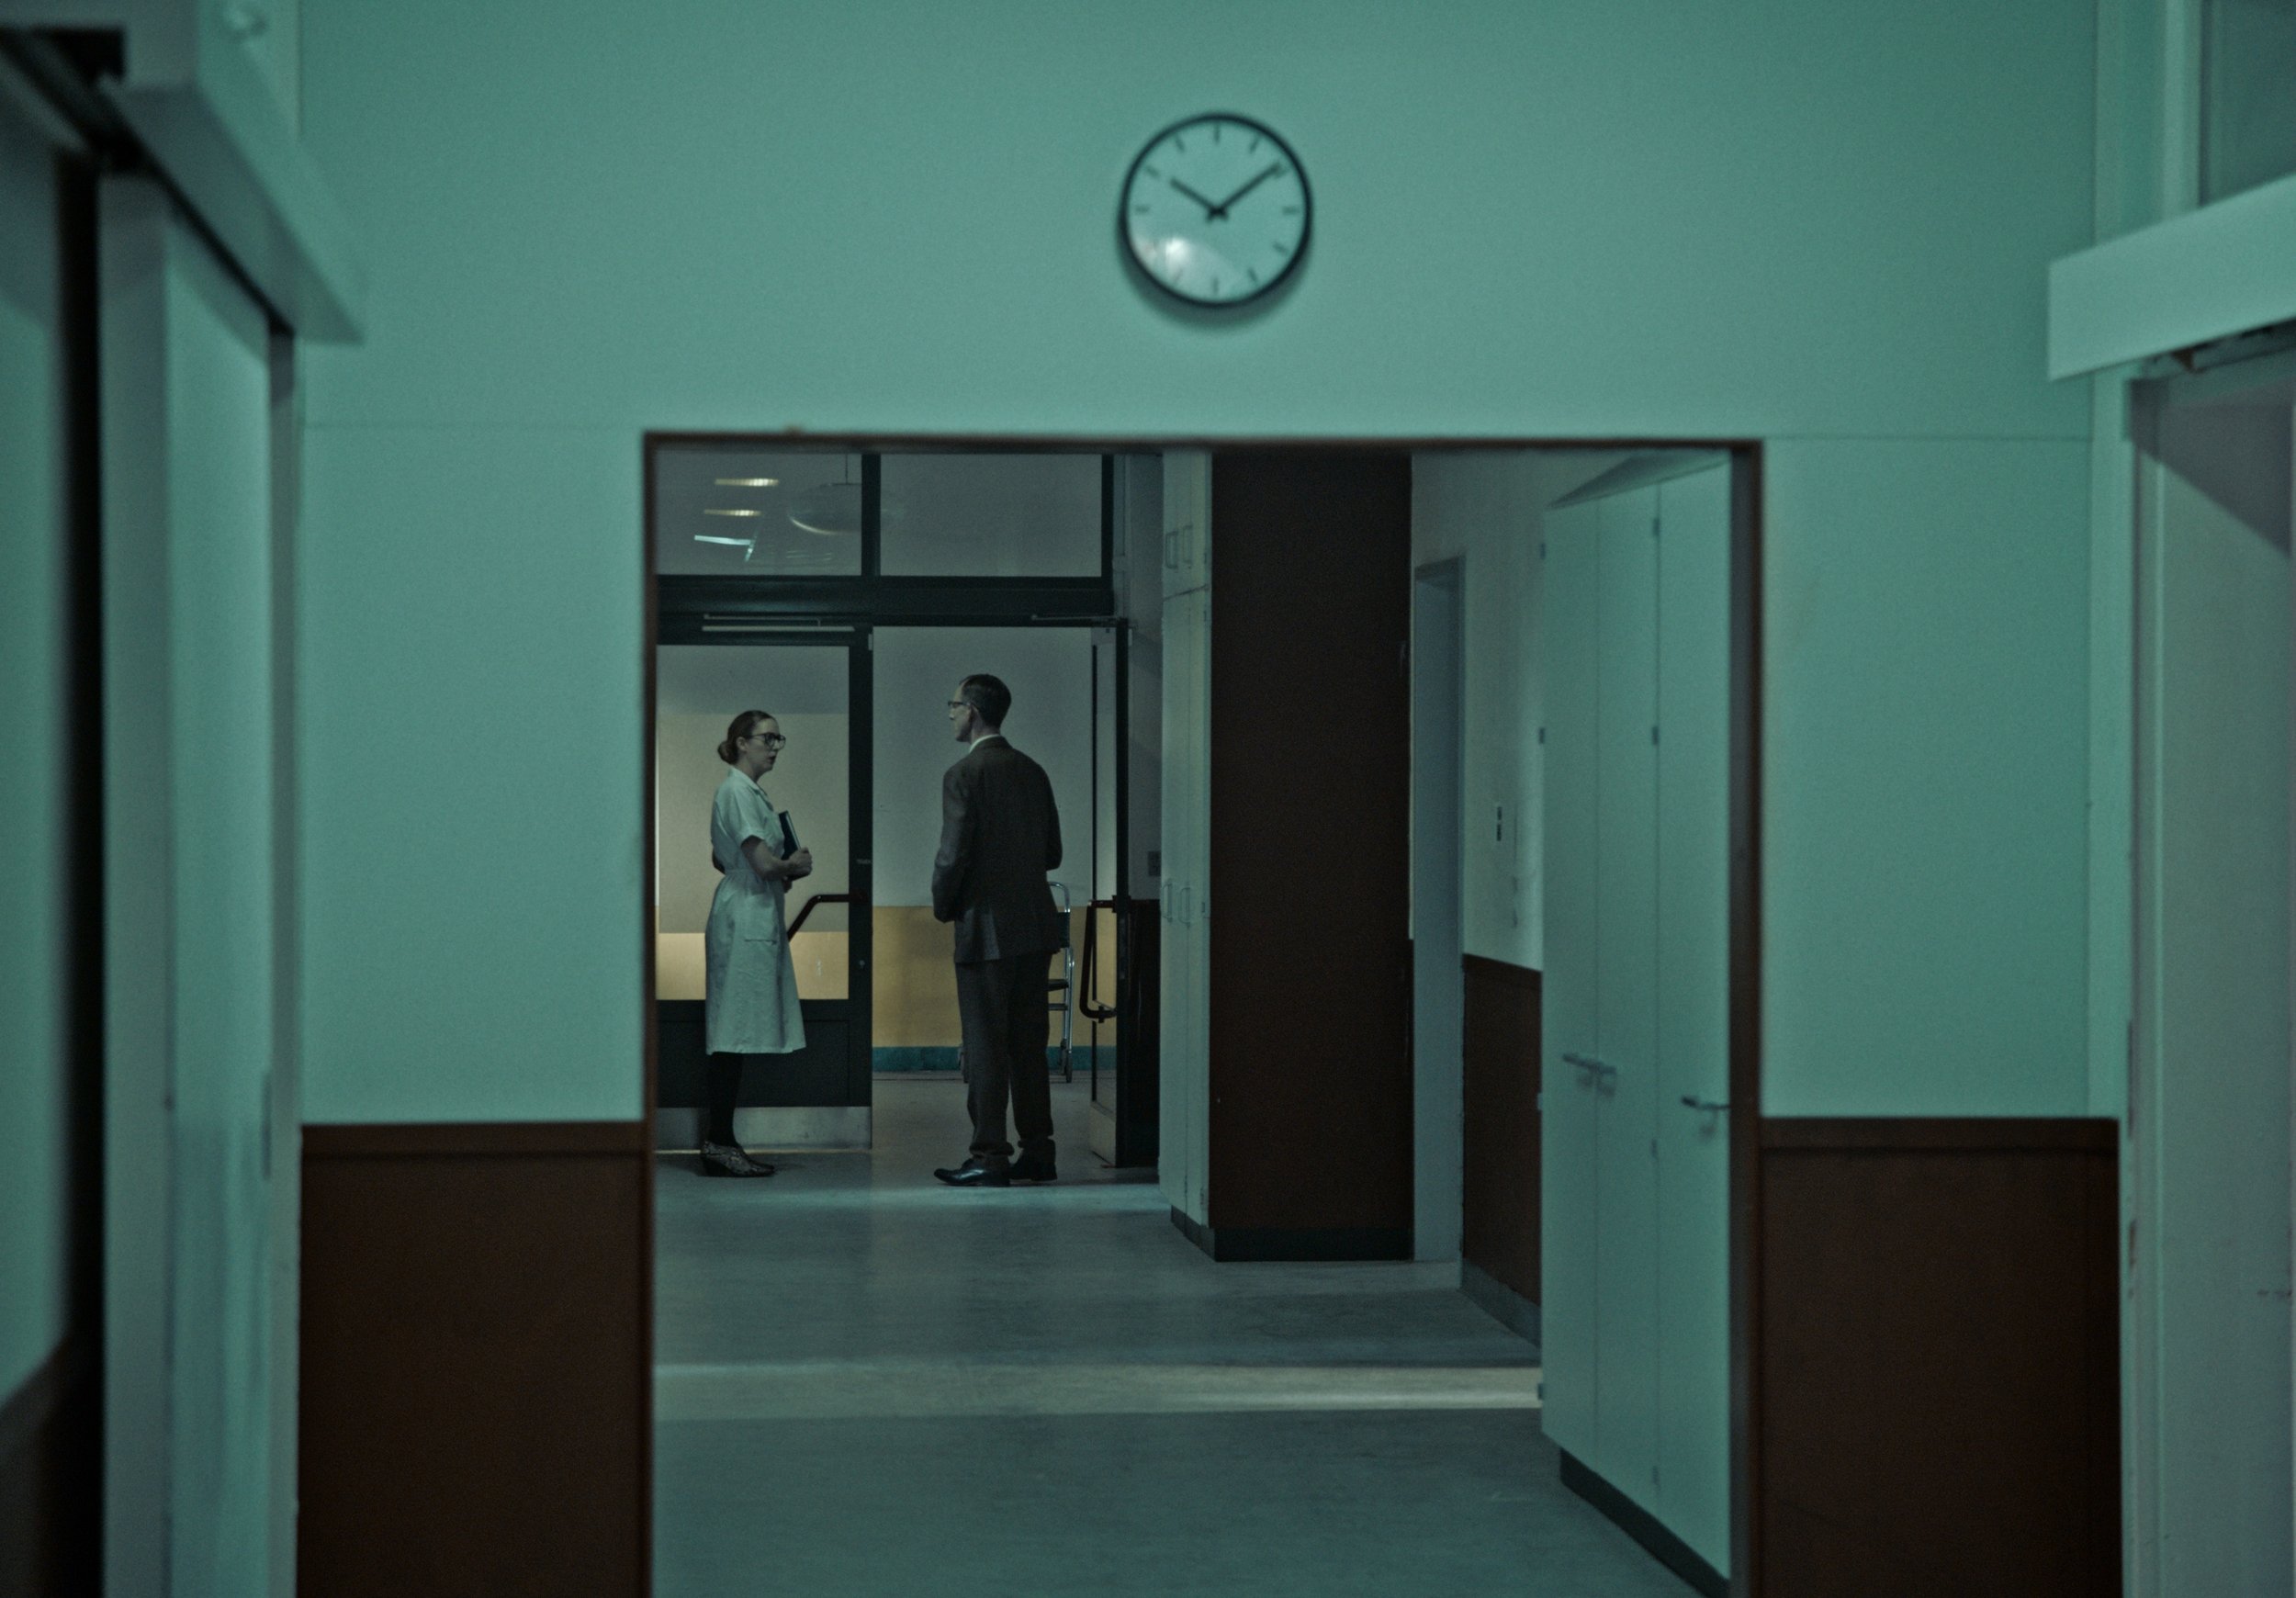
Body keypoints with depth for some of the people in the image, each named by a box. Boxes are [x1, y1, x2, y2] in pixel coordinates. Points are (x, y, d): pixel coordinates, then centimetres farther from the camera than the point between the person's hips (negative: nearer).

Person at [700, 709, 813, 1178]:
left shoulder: (749, 792, 19)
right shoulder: (737, 792, -12)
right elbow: (764, 862, -20)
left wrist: (780, 870, 13)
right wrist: (797, 865, 0)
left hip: (755, 919, 10)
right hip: (746, 919, -10)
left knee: (734, 1036, 8)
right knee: (735, 1034, -10)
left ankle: (720, 1140, 9)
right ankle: (718, 1143, -11)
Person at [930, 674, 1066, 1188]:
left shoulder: (964, 775, -12)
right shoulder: (1033, 772, 12)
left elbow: (953, 855, -15)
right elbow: (1052, 851, 14)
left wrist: (943, 907, 1)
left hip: (987, 928, -7)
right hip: (1036, 925, 7)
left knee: (985, 1047, -3)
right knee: (1029, 1044, 11)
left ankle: (990, 1156, -3)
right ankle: (1037, 1151, 14)